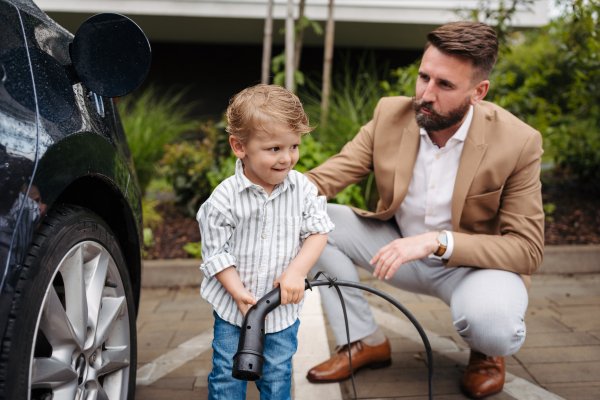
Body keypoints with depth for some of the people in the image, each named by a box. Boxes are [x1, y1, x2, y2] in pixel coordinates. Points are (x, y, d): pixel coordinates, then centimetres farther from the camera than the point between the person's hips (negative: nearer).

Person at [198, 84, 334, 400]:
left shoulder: (303, 189, -11)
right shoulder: (224, 199, -18)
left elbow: (318, 232, -6)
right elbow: (216, 253, -12)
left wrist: (296, 271, -19)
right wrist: (239, 293, -20)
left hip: (283, 306, 2)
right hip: (232, 304, -1)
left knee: (277, 374, 16)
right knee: (227, 374, 12)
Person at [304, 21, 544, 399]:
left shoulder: (518, 143, -20)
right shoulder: (390, 115, -10)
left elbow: (526, 249, -20)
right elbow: (323, 179, -11)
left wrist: (438, 242, -35)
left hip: (478, 260, -4)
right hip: (399, 248, 4)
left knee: (492, 321, -38)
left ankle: (487, 352, 5)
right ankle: (365, 341, 1)